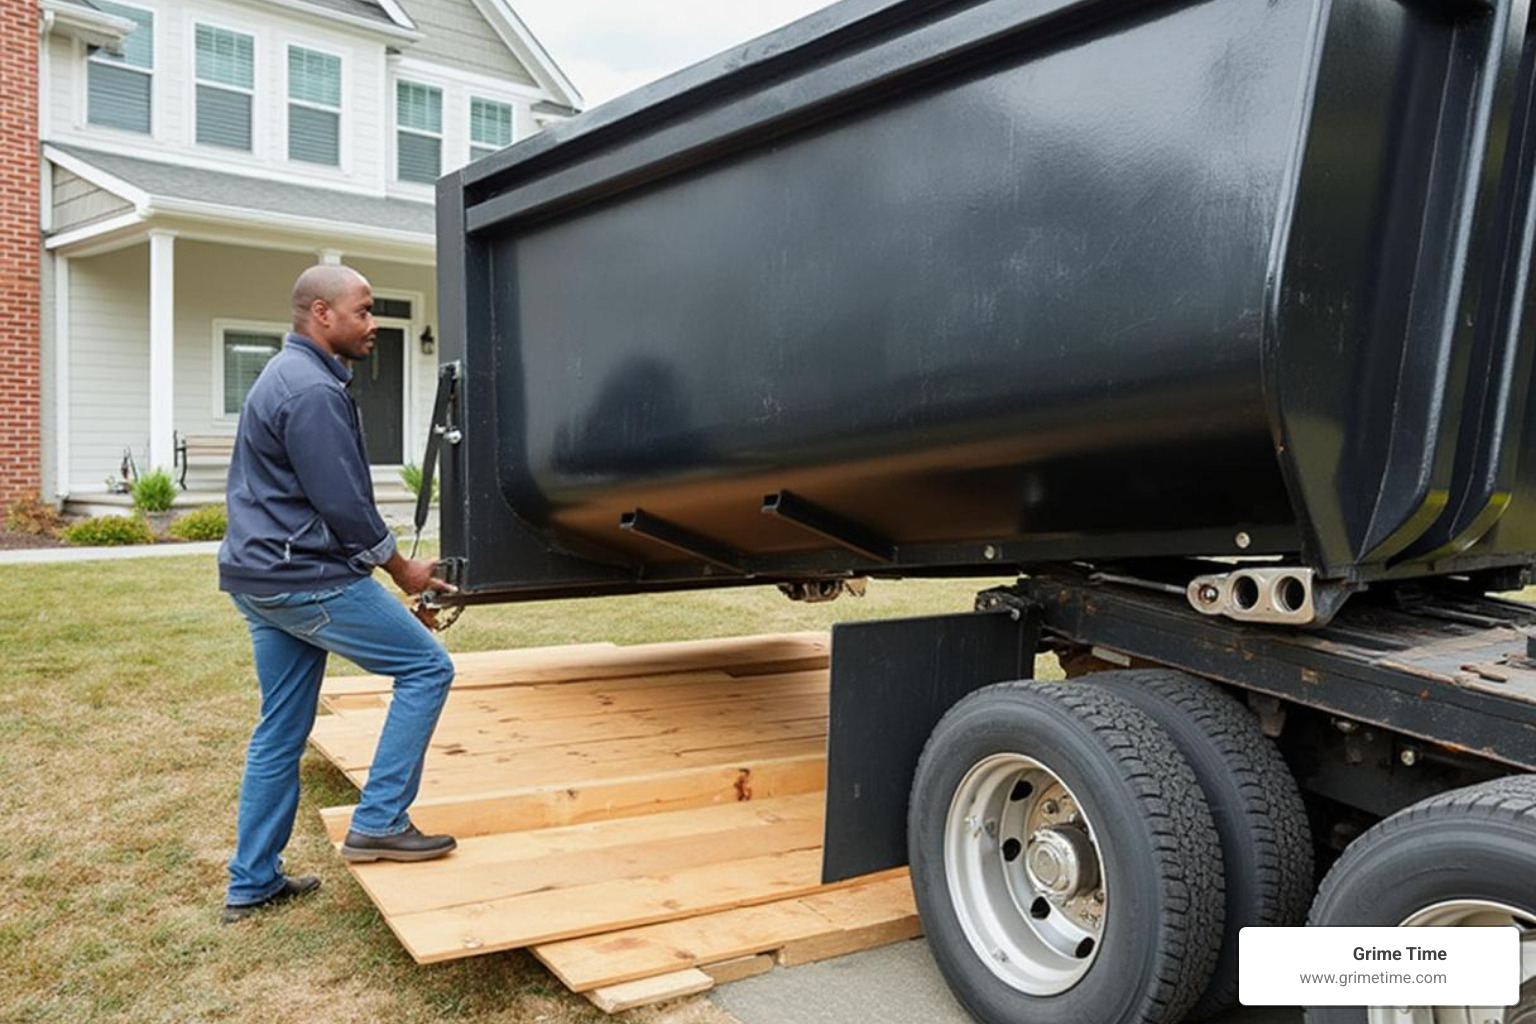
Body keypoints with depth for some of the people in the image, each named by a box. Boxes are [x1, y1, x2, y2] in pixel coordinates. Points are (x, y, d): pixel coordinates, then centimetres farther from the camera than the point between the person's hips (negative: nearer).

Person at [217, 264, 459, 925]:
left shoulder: (285, 377, 19)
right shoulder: (313, 390, -16)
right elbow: (343, 504, -19)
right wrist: (402, 569, -4)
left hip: (260, 580, 11)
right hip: (309, 579, -11)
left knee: (280, 734, 14)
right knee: (427, 668, -3)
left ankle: (252, 884, 22)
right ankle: (378, 824, -1)